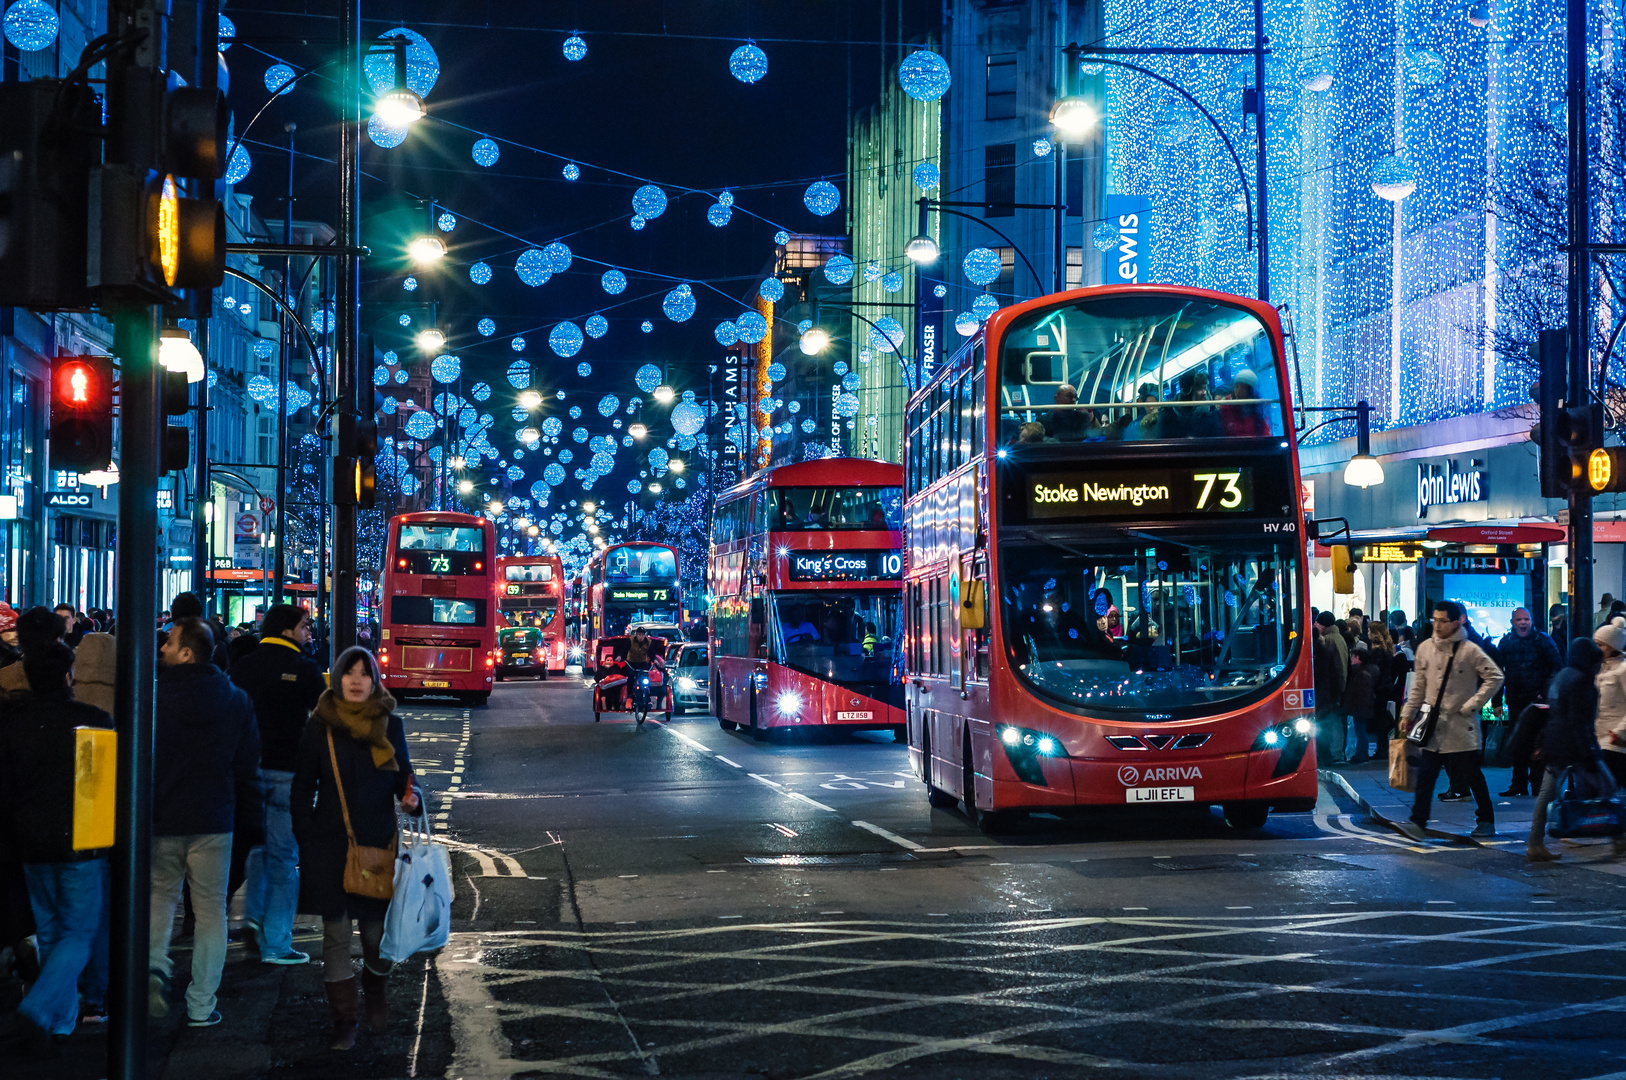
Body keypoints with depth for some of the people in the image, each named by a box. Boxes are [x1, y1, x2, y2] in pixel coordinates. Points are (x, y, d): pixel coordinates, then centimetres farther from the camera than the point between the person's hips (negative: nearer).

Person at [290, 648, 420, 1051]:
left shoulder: (390, 725, 5)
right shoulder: (320, 726, 1)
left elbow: (403, 776, 12)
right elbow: (303, 787, 4)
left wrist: (411, 798, -10)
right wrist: (305, 837, -3)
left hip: (378, 842, 1)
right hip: (330, 846, -1)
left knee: (376, 928, 5)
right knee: (336, 931, 1)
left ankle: (375, 995, 34)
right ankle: (343, 1020, 8)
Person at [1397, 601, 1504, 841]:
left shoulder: (1470, 650, -8)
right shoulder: (1425, 648, 7)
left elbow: (1495, 677, -8)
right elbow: (1419, 686, 16)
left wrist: (1471, 705, -11)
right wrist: (1408, 713, 13)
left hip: (1461, 725, -4)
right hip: (1433, 723, 4)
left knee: (1471, 775, 5)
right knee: (1425, 775, -2)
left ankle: (1486, 821, 18)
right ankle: (1418, 821, -4)